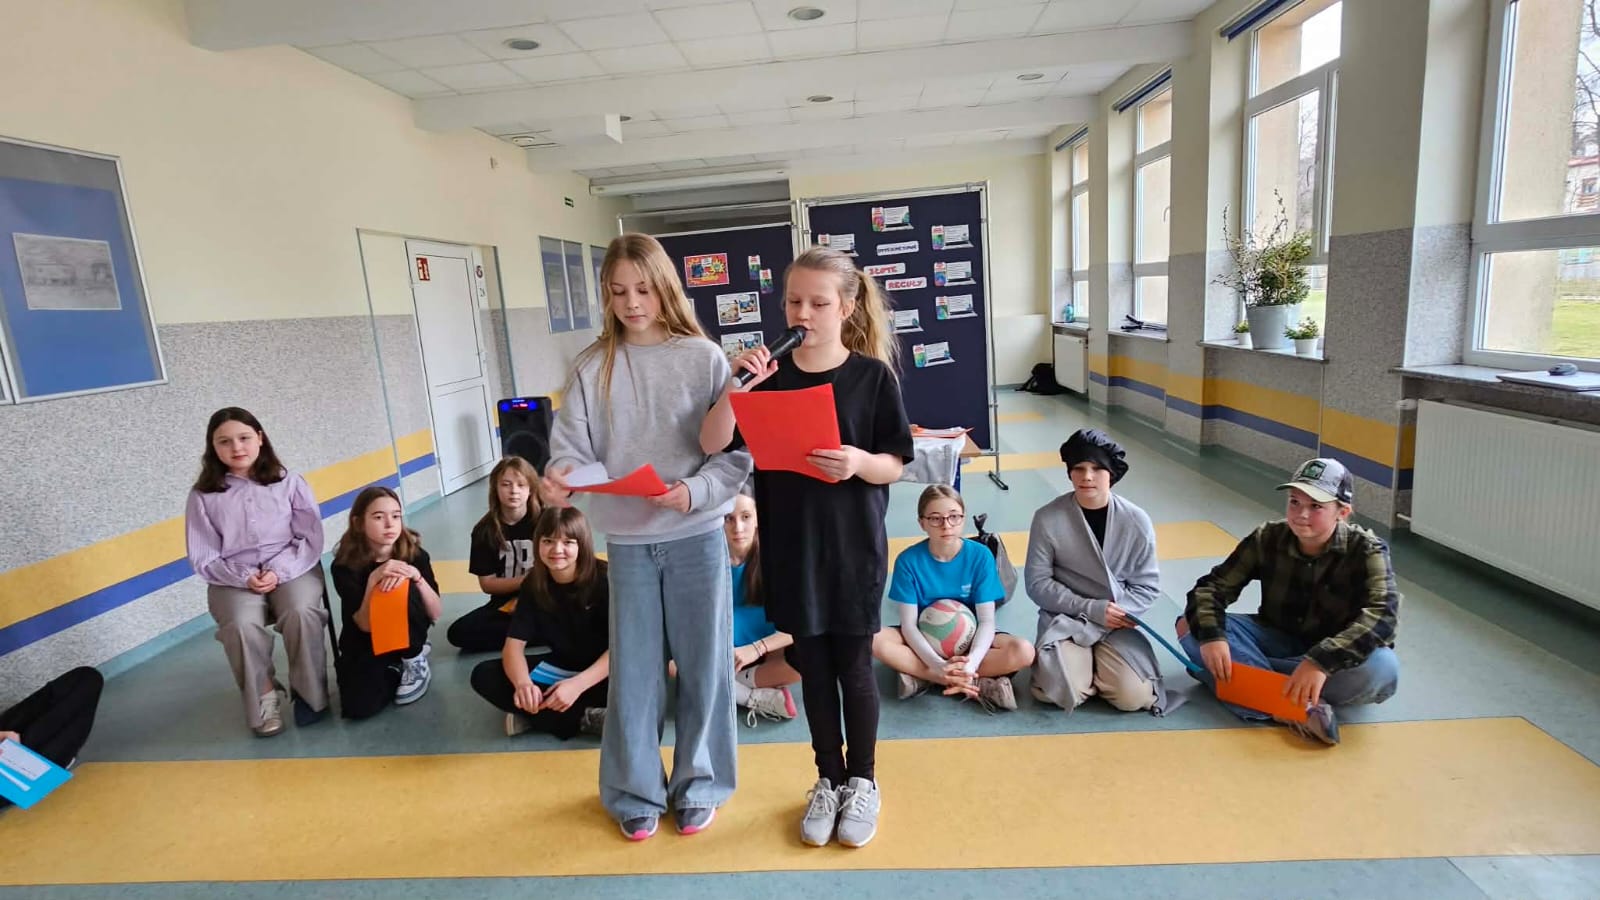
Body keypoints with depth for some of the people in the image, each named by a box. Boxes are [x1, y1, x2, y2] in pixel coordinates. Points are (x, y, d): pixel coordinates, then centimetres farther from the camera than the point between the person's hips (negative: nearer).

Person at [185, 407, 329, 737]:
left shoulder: (288, 482, 2)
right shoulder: (203, 496, 3)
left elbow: (311, 538, 0)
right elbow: (203, 558, 3)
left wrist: (279, 571, -14)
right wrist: (244, 577, -14)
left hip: (293, 569, 0)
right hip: (233, 579, 1)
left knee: (300, 614, -31)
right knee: (242, 626, -31)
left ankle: (311, 693, -7)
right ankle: (264, 697, -4)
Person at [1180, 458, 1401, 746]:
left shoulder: (1366, 550, -15)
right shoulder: (1268, 539, -9)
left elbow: (1383, 617, -31)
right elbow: (1212, 586, -11)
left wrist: (1321, 661, -47)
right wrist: (1211, 634, -33)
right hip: (1276, 642, 2)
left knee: (1382, 667, -36)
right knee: (1190, 627, -21)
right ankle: (1294, 708, -37)